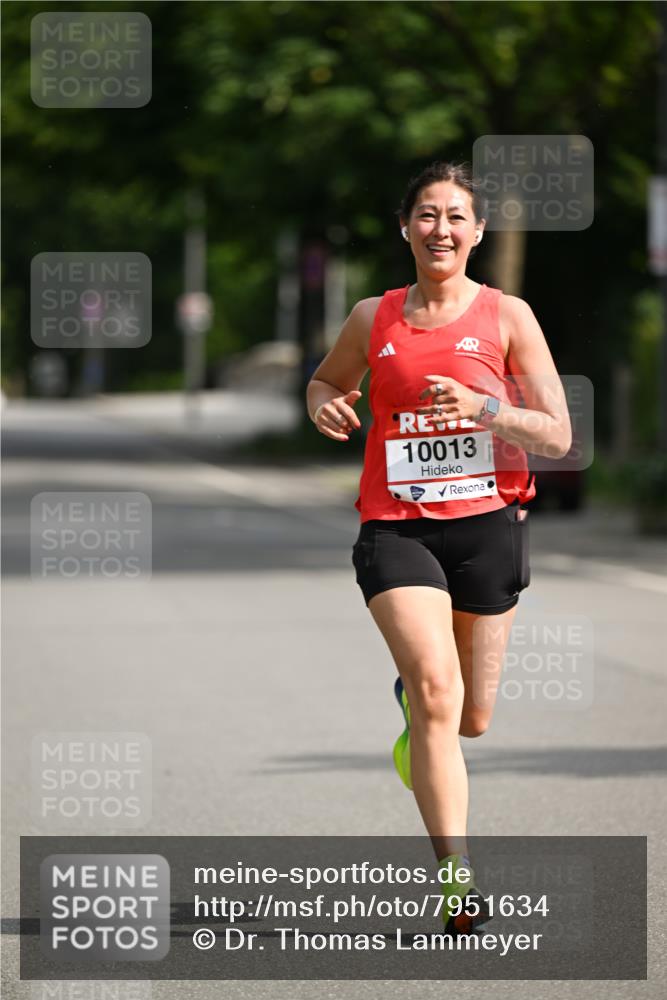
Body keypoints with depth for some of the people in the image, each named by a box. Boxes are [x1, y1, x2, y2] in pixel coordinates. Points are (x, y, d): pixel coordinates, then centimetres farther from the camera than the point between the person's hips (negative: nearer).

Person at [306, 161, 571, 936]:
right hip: (396, 529, -1)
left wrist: (481, 406, -19)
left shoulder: (507, 317, 1)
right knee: (436, 690, -21)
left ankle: (413, 701, 48)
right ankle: (456, 874, -20)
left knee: (471, 719, 10)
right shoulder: (373, 318, 6)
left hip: (487, 526, 1)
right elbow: (325, 380, 26)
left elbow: (557, 436, -2)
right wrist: (324, 405, 2)